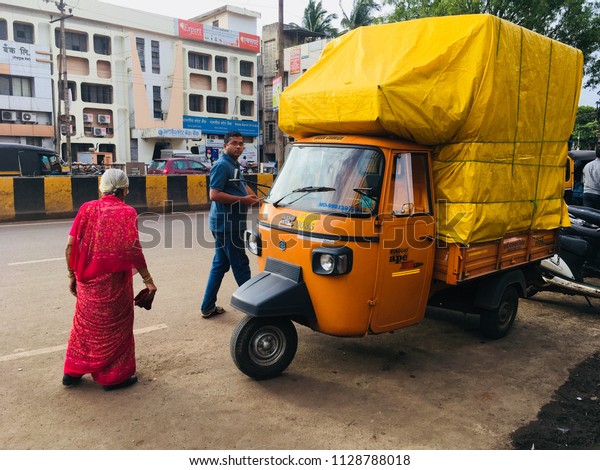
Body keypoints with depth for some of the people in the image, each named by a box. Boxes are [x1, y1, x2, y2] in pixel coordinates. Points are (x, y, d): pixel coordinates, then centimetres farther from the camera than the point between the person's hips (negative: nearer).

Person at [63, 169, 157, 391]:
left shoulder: (87, 208, 1)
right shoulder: (126, 212, -11)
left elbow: (70, 246, 0)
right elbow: (133, 250, -17)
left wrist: (73, 275, 11)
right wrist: (148, 280, -10)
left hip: (87, 280, 5)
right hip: (112, 282, -5)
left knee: (84, 322, 21)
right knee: (114, 324, 11)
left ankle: (72, 372, 34)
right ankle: (114, 376, 22)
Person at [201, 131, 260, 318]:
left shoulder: (235, 165, 17)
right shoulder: (222, 165, -14)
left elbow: (240, 185, 32)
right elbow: (214, 195, -23)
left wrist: (250, 195, 11)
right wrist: (242, 199, -20)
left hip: (229, 223, 10)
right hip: (227, 223, -10)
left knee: (220, 264, 14)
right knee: (240, 265, -3)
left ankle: (208, 307, 21)